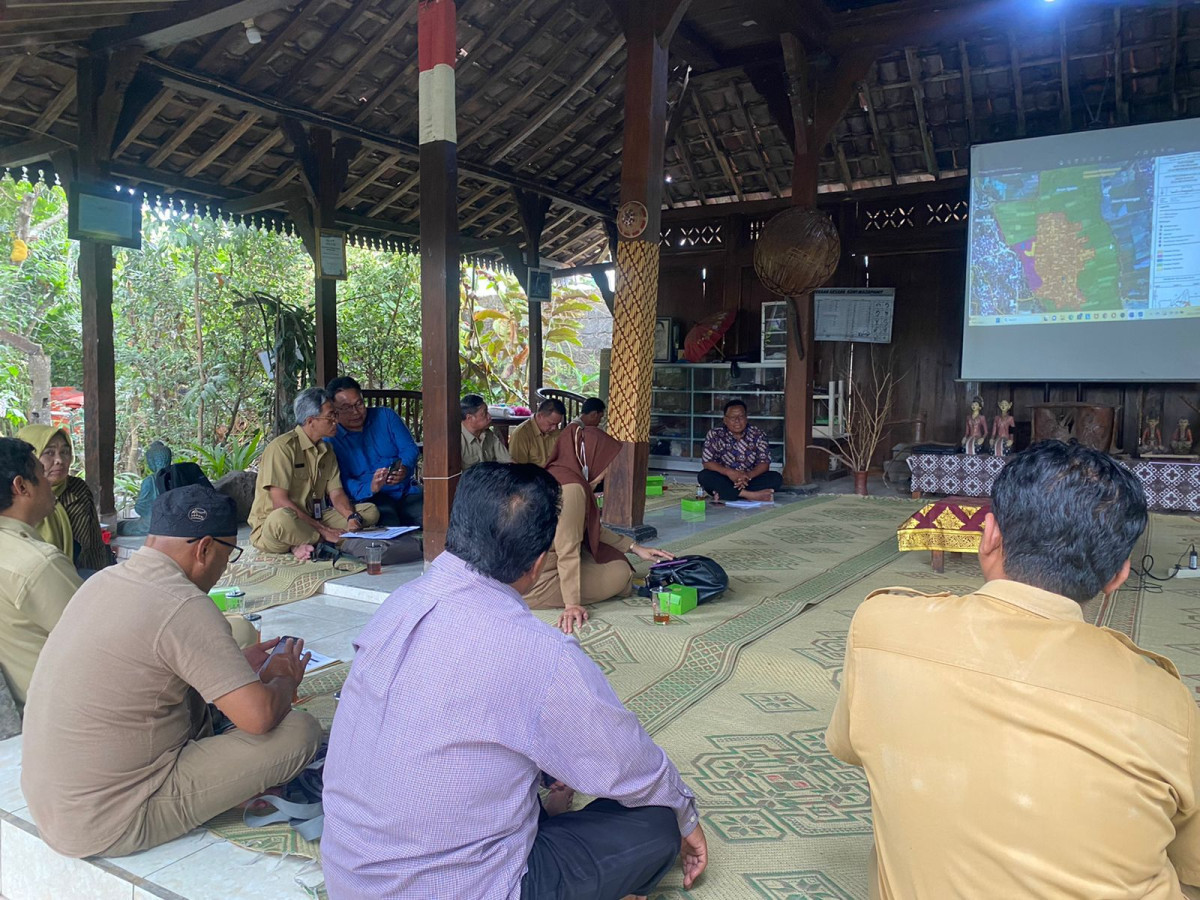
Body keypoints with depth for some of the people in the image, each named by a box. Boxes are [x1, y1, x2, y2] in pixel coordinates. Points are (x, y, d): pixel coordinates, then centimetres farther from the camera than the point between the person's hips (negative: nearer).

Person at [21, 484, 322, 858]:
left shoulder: (105, 579, 3)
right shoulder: (183, 607, -23)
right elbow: (260, 715, -25)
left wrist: (237, 666, 21)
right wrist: (285, 679, -3)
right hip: (108, 828, -9)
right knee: (301, 730, -12)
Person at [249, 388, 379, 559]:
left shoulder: (327, 450, 11)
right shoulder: (282, 447, -14)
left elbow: (336, 494, 7)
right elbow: (279, 502, -20)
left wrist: (352, 517, -15)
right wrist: (323, 529, -22)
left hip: (311, 522, 8)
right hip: (269, 526, -8)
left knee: (370, 511, -6)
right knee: (281, 518, -43)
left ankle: (309, 543, -20)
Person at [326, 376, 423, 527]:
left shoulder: (385, 416, 11)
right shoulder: (331, 440, 1)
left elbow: (409, 448, 4)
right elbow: (343, 483, -8)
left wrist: (404, 468, -19)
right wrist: (371, 488, -28)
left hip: (406, 491, 3)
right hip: (370, 498, -2)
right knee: (388, 519, -36)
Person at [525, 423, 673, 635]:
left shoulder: (557, 473, 8)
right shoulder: (572, 488, -22)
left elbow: (593, 530, 18)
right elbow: (568, 550, -23)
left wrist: (634, 548, 18)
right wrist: (572, 605, -20)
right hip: (537, 584, -9)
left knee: (614, 555, 18)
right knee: (620, 572, 0)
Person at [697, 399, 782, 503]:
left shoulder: (757, 434, -2)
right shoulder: (715, 435, -6)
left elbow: (764, 463, -6)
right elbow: (707, 462, -12)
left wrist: (749, 475, -27)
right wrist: (729, 472, -28)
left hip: (750, 478, 2)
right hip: (724, 480, -1)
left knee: (776, 478, -23)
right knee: (704, 476, -29)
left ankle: (724, 494, -30)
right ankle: (750, 495, -36)